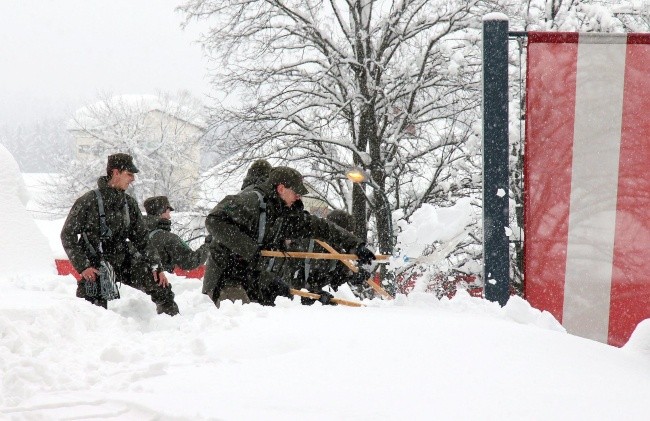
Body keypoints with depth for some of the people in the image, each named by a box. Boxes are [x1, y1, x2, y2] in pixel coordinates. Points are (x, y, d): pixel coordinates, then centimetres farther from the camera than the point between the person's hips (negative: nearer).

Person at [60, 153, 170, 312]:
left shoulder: (129, 203, 5)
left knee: (160, 284, -2)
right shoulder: (88, 201, -11)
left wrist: (156, 266, 2)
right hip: (94, 269, -5)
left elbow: (141, 238, 12)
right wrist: (83, 266, -17)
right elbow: (67, 235, -9)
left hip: (122, 263, 5)